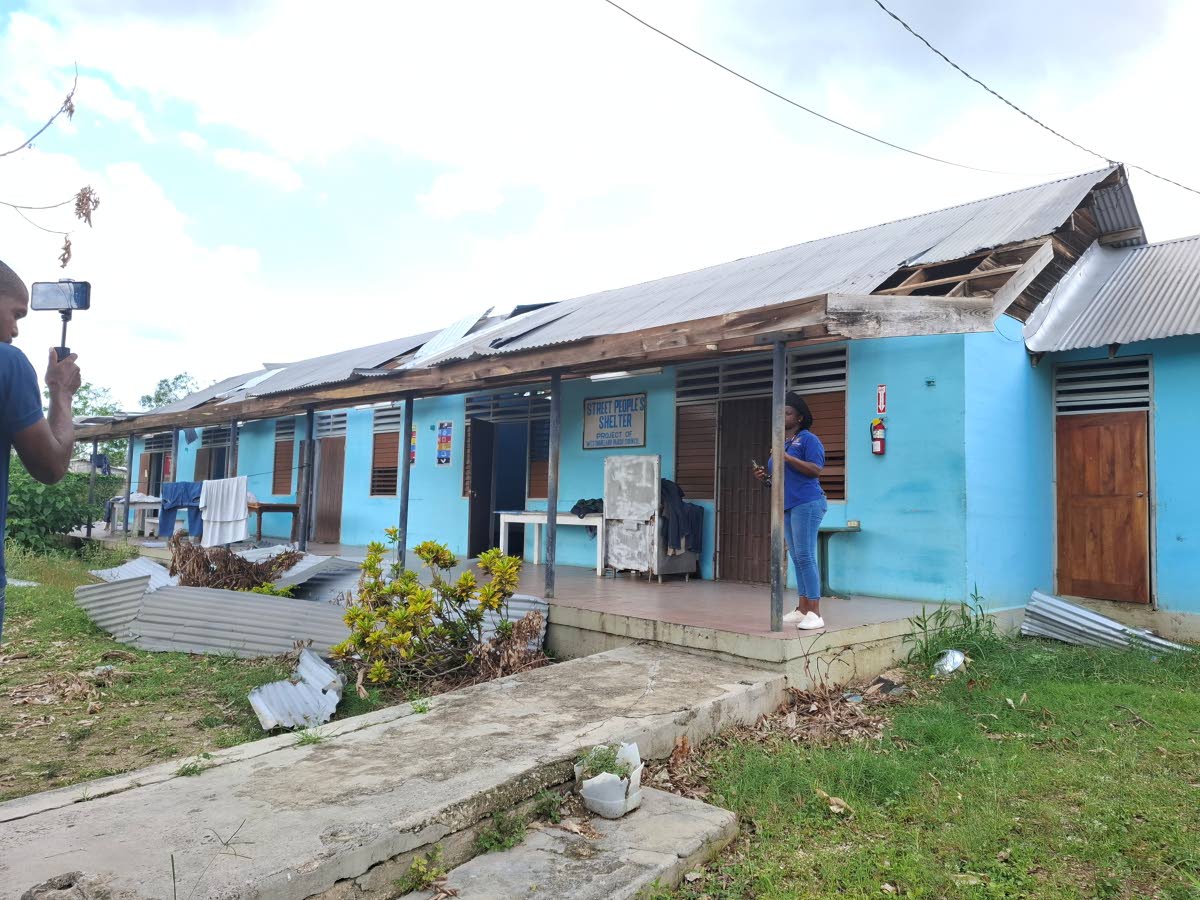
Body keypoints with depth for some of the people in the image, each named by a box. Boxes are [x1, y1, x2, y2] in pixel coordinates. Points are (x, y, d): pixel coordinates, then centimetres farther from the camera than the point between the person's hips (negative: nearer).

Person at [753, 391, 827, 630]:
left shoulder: (808, 439, -6)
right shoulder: (781, 442, 20)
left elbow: (816, 469, -17)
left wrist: (787, 457, -21)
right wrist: (764, 477, 7)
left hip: (806, 504, -9)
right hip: (787, 506, 9)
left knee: (805, 556, -12)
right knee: (797, 558, 10)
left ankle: (815, 614, -9)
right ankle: (802, 609, 15)